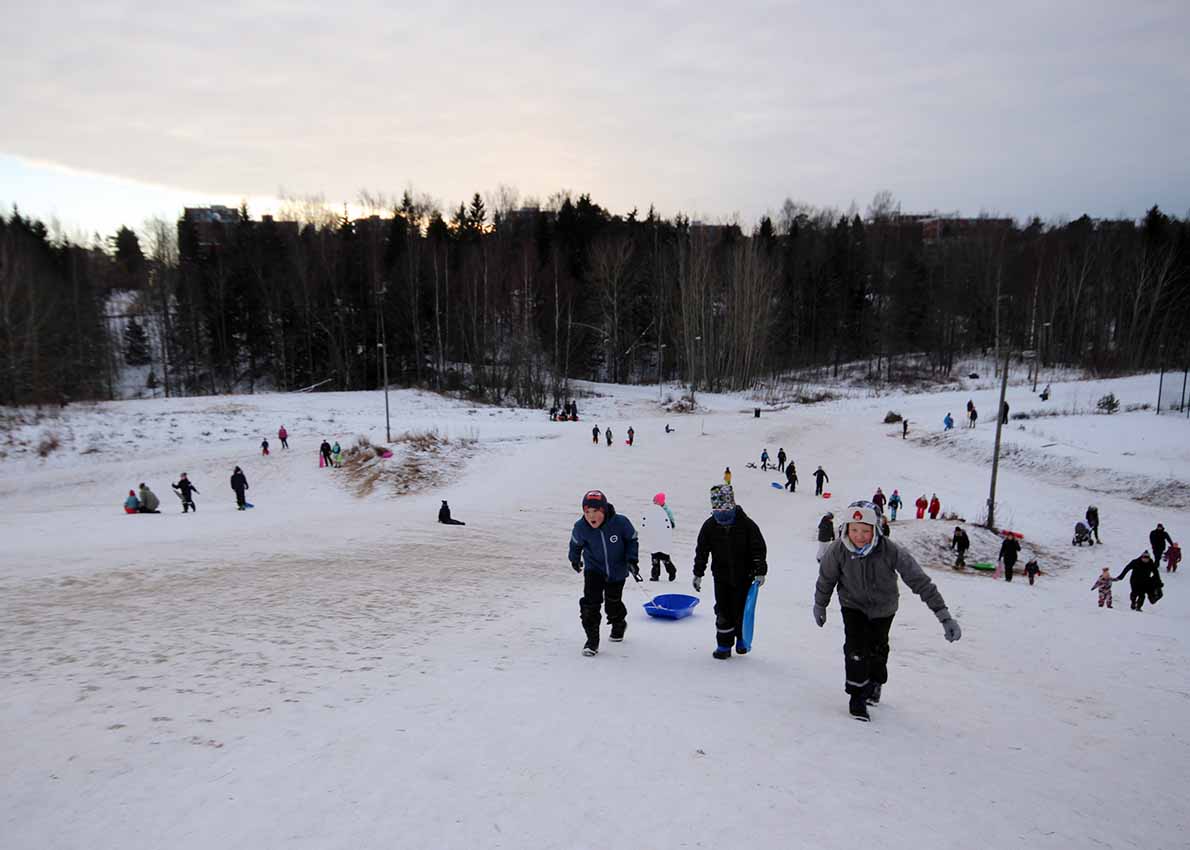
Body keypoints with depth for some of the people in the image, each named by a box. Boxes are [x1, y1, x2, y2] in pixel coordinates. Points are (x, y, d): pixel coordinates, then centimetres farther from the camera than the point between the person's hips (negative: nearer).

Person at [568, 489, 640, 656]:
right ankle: (592, 639, -2)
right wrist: (575, 560, 15)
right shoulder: (580, 527, -22)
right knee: (590, 602, -16)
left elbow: (632, 540, -6)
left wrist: (632, 560, -14)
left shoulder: (620, 522, -26)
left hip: (617, 570, 0)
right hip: (594, 569, 0)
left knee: (613, 603, 14)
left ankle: (619, 624, 47)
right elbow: (576, 544, 2)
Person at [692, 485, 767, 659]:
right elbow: (701, 551, 4)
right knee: (723, 612, 1)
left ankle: (742, 639, 30)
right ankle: (724, 645, 15)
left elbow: (759, 548, -4)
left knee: (741, 610, 5)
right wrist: (698, 574, 3)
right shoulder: (709, 526, -4)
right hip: (721, 575, 2)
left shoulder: (746, 524, -10)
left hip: (743, 575, -1)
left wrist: (760, 572, -8)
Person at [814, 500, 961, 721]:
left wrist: (944, 615, -28)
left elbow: (920, 581, -27)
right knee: (855, 647, -14)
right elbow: (826, 579, -10)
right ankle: (857, 695, 7)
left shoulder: (891, 552, -34)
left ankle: (875, 683, 46)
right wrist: (820, 606, 5)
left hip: (882, 607, 0)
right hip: (853, 605, 0)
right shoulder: (838, 551, -30)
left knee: (877, 649, 15)